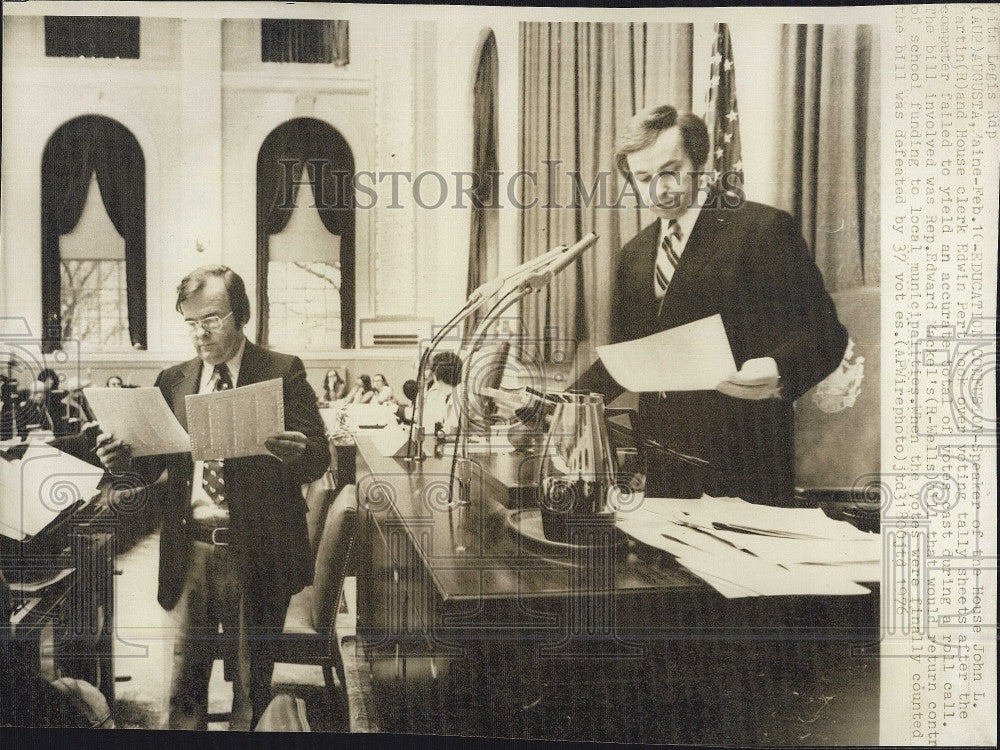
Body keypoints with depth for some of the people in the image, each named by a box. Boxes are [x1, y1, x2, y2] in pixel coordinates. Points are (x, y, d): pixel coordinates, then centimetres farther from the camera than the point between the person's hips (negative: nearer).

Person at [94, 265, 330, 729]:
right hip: (190, 551, 3)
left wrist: (298, 454, -32)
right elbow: (152, 465, 10)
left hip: (257, 552, -3)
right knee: (185, 683, 8)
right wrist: (122, 459, -12)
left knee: (252, 683, 8)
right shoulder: (172, 381, 10)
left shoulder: (283, 372, -1)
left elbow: (318, 458, -8)